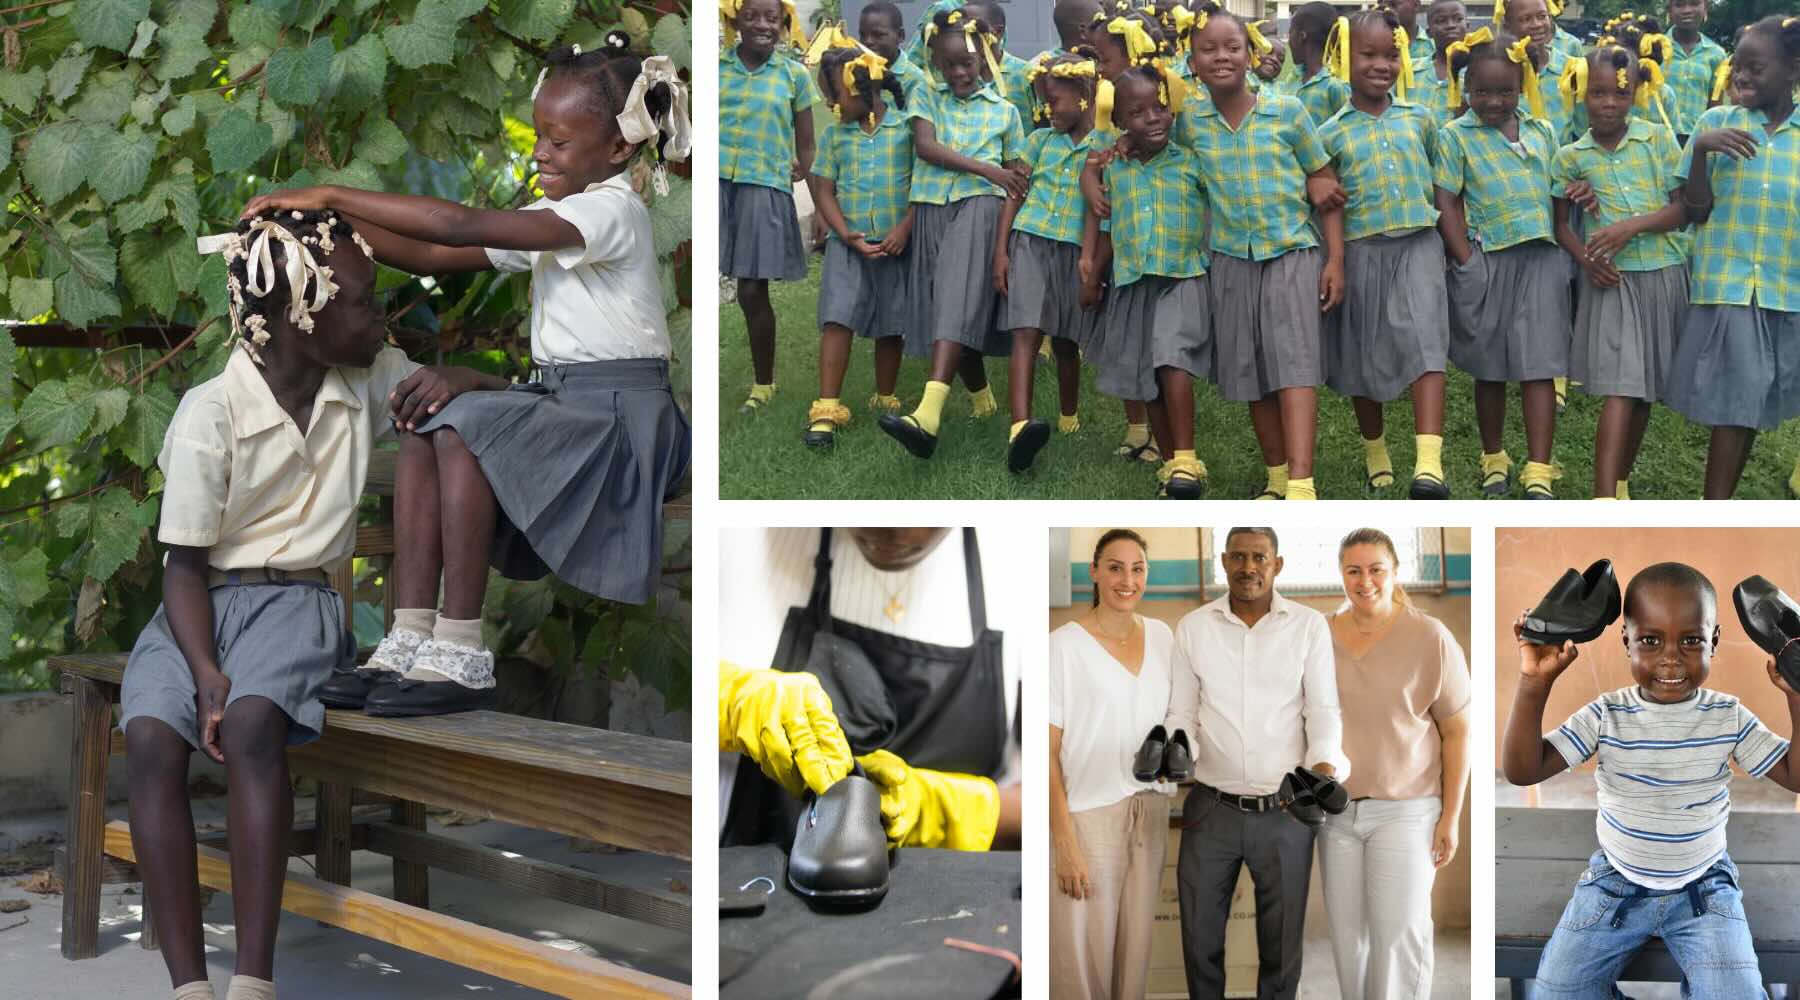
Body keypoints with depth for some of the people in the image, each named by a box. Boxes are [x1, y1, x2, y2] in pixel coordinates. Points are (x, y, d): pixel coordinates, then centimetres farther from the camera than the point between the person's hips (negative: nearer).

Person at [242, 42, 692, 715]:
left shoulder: (612, 211, -15)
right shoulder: (555, 220, 16)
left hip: (620, 415, -9)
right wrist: (341, 222, -4)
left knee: (463, 427, -26)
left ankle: (462, 659, -23)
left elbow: (461, 224, -26)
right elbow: (432, 256, 11)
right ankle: (411, 642, -13)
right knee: (422, 426, -6)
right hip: (563, 402, 9)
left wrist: (331, 195, -24)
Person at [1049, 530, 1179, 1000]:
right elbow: (1048, 750, -10)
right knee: (1085, 949, -1)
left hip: (1151, 813, 5)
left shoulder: (1162, 635, 7)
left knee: (1137, 943, 10)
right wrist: (1064, 840, -15)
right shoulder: (1064, 644, -10)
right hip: (1089, 814, -5)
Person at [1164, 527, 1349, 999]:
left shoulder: (1310, 626, 0)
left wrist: (1325, 764, -19)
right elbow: (1182, 712, 5)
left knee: (1282, 941, 10)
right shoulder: (1193, 627, 3)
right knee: (1200, 936, 9)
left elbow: (1323, 709, -1)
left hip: (1286, 811, -1)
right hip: (1210, 808, 1)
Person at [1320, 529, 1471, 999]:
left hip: (1405, 808, -3)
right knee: (1346, 934, 8)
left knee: (1400, 933, -7)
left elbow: (1458, 732, -4)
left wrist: (1451, 816, -7)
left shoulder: (1430, 638, -8)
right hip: (1336, 808, 4)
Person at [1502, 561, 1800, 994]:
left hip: (1704, 886, 0)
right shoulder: (1606, 715, -11)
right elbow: (1522, 771, -17)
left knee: (1736, 991, -19)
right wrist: (1534, 685, -28)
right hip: (1616, 881, 0)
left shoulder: (1729, 716, -7)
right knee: (1556, 988, -7)